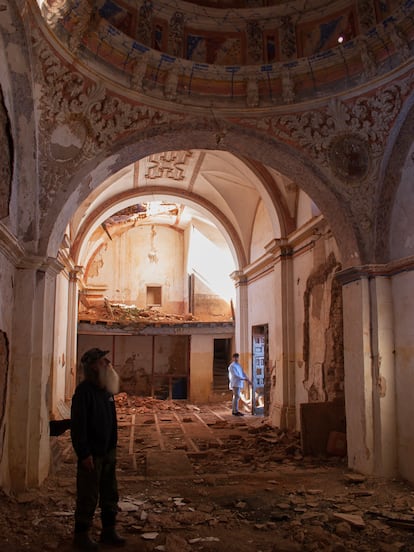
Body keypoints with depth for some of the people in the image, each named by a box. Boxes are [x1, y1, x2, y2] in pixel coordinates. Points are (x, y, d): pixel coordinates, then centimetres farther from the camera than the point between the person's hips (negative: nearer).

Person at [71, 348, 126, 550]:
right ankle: (81, 535, 21)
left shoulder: (107, 390, 7)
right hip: (91, 454, -8)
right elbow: (78, 425, -21)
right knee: (88, 497, 5)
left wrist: (113, 446, 14)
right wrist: (84, 454, -21)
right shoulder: (84, 390, -18)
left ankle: (108, 531, 30)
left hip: (108, 452, 8)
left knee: (110, 494, 16)